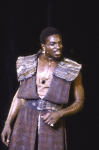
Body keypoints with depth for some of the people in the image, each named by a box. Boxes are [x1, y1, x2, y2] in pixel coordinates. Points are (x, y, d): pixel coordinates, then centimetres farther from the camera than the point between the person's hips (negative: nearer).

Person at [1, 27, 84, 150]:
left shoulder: (71, 69, 0)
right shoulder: (28, 64, 6)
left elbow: (79, 102, 3)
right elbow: (20, 96, 11)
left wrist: (59, 113, -13)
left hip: (52, 125, -1)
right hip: (26, 121, 2)